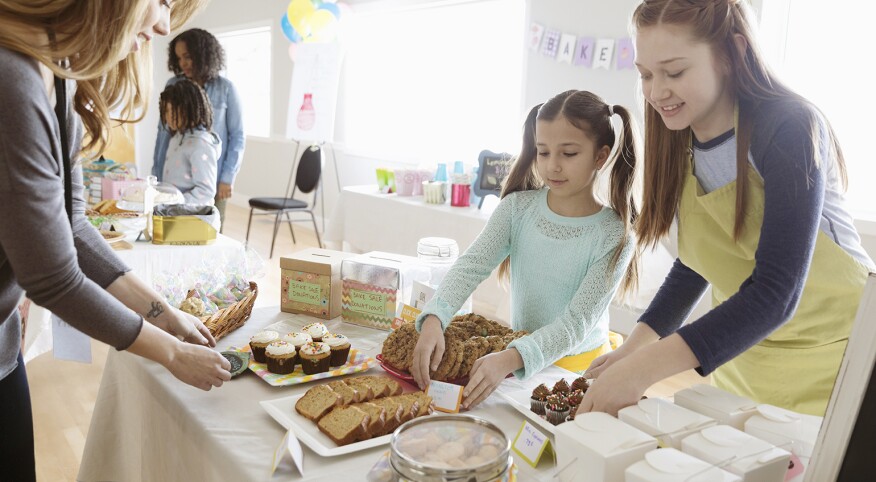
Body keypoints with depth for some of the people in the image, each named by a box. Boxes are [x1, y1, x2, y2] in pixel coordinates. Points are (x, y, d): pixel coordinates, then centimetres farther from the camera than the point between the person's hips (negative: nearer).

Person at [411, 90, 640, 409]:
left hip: (579, 365, -3)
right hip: (519, 352, 3)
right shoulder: (518, 208, -4)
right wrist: (433, 319, -34)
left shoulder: (614, 236, -13)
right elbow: (471, 266, -15)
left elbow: (576, 322, -19)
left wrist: (509, 359, -35)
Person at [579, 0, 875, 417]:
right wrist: (637, 344, -10)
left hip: (830, 355, -5)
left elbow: (776, 292, -30)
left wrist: (644, 368, -38)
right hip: (740, 354, 5)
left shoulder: (789, 129, -22)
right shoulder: (681, 142, -4)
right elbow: (694, 266, 5)